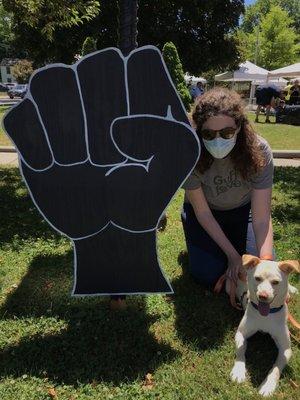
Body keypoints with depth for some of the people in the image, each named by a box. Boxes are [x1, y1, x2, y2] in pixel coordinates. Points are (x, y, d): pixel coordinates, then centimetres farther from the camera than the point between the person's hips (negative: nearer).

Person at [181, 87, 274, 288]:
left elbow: (262, 218, -28)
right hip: (202, 212, -1)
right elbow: (202, 213, -21)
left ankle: (233, 240, 21)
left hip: (242, 210, 2)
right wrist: (233, 255, -22)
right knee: (209, 277, -9)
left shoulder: (259, 151, -30)